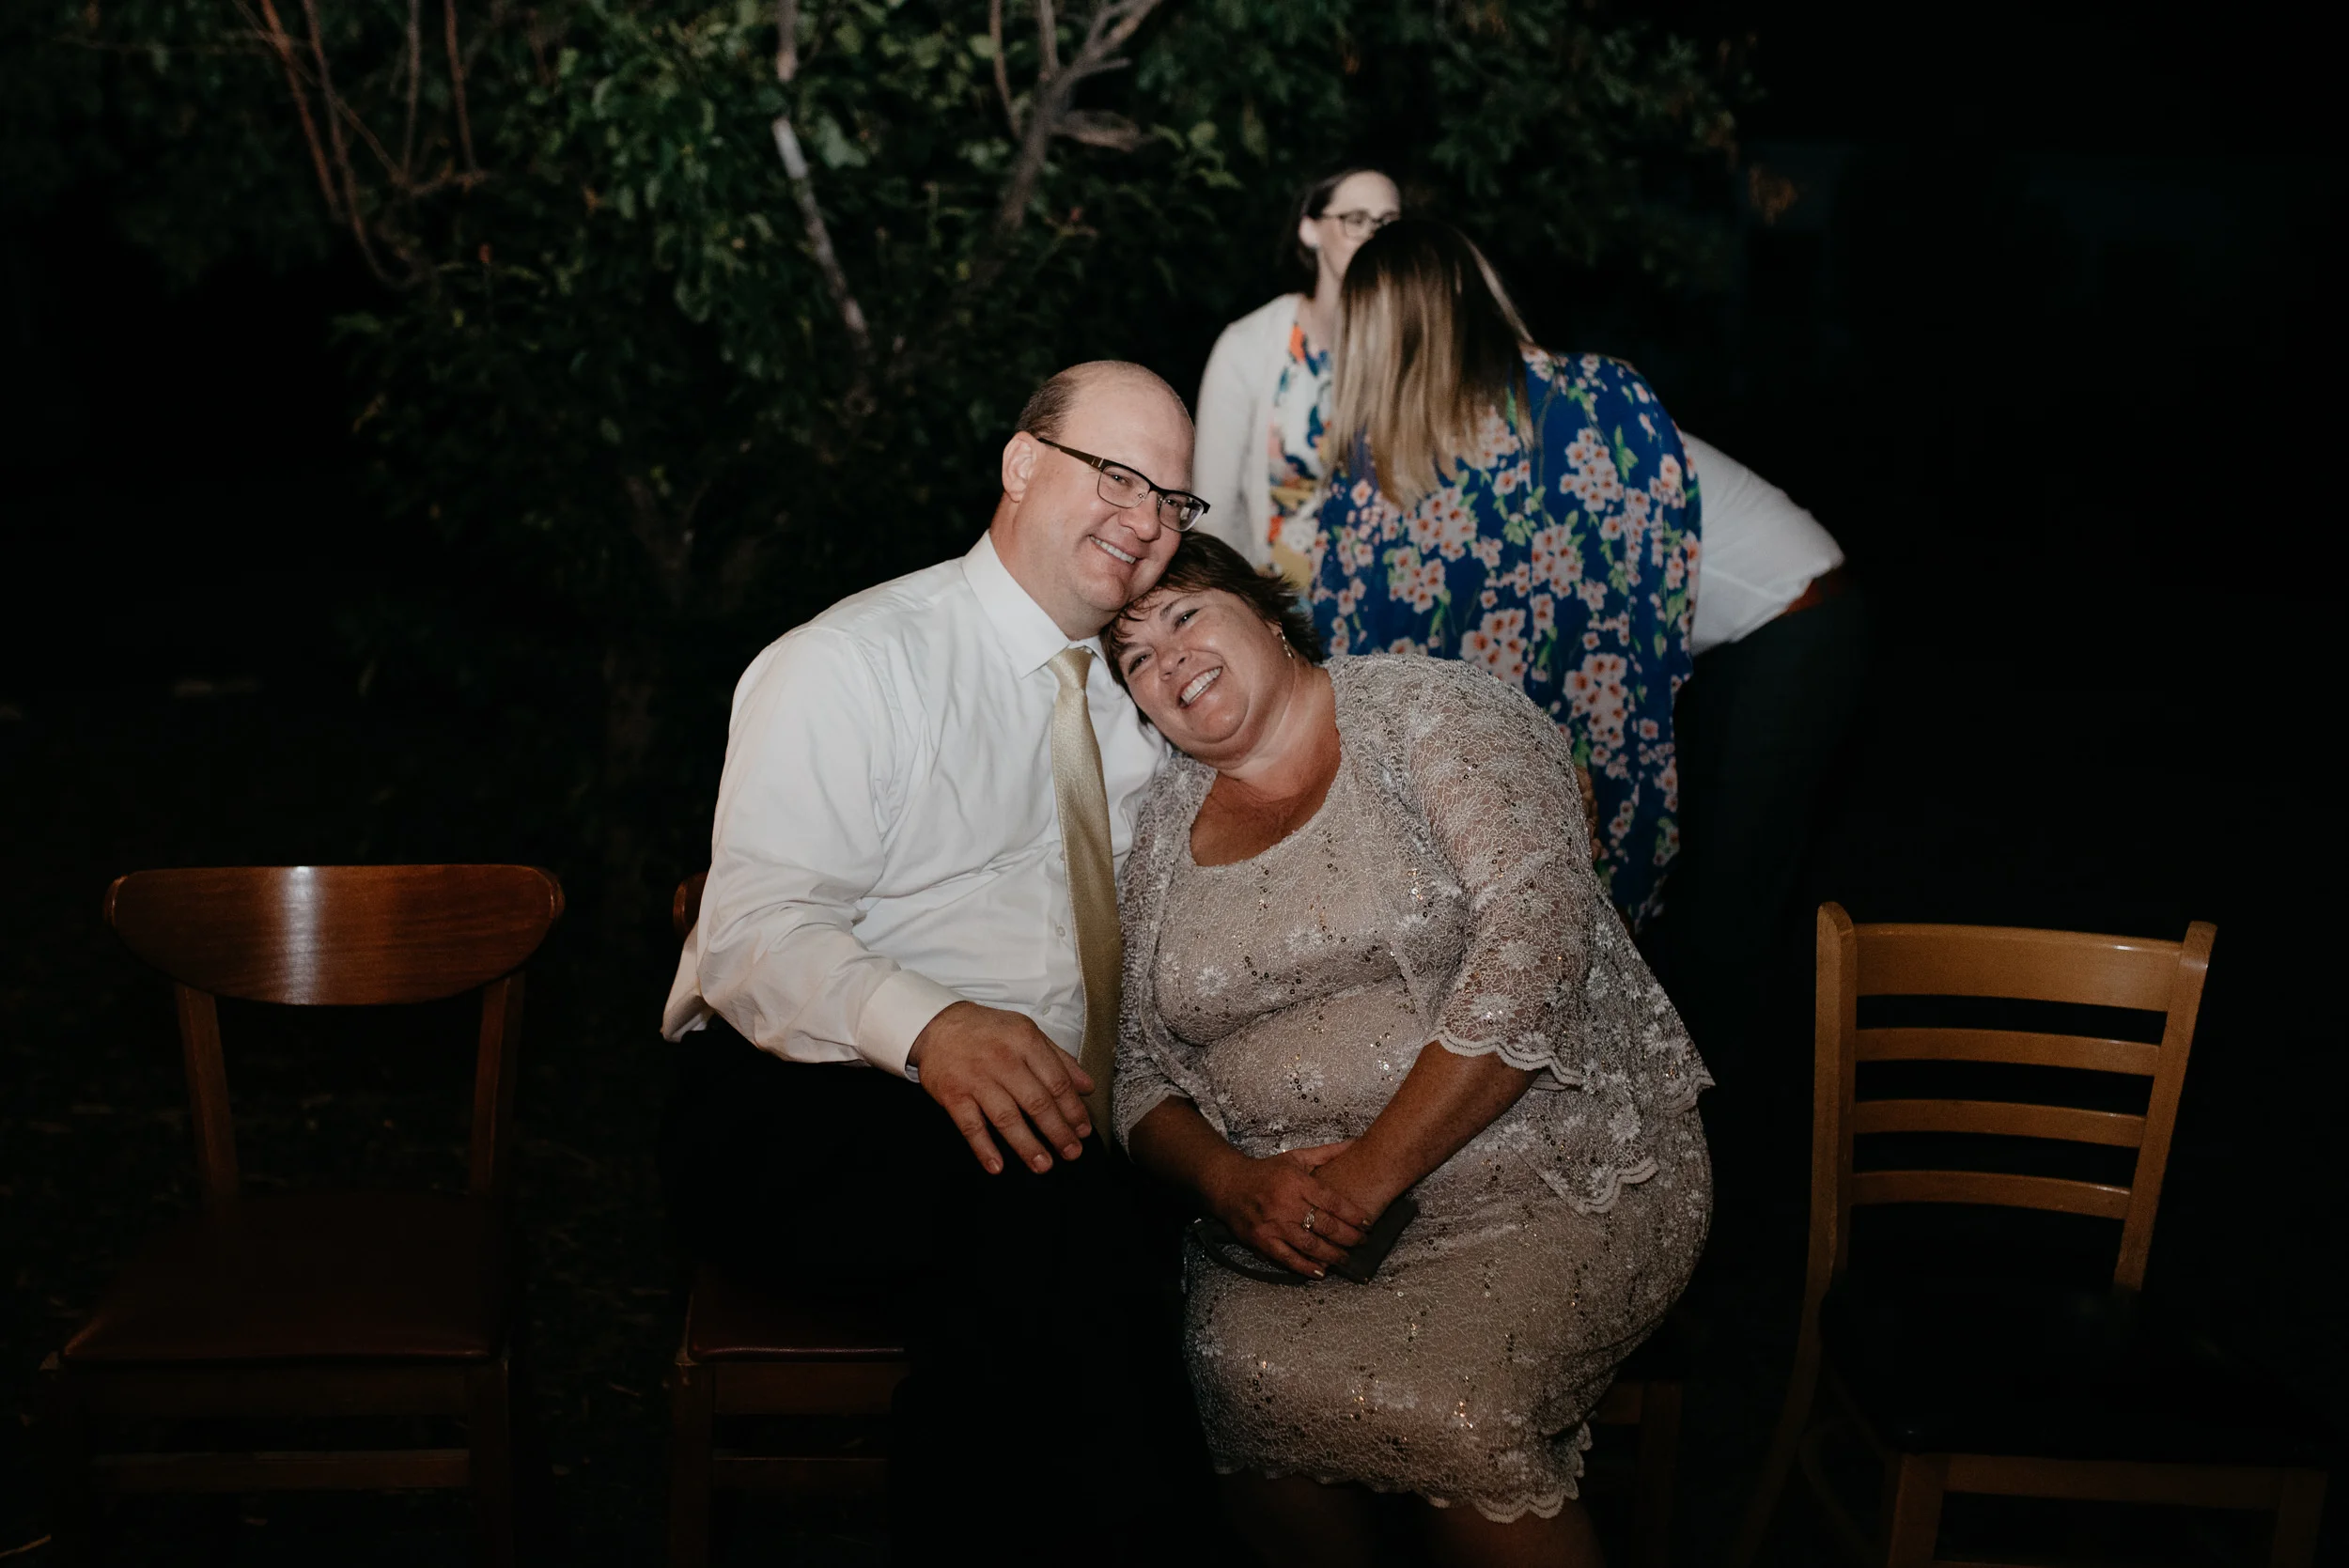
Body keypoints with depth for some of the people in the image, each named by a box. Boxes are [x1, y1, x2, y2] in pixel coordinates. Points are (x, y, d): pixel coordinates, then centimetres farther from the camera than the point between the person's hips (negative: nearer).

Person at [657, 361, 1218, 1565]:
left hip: (1042, 1133, 5)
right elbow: (758, 932, -14)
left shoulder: (1131, 709, 21)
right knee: (1048, 1206, -35)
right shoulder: (852, 664, -1)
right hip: (797, 1118, -5)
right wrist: (932, 1029, -33)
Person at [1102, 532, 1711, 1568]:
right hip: (1289, 1213, 4)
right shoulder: (1160, 836, 13)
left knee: (1449, 1397, -31)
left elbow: (1535, 936, -16)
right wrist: (1231, 1180, -10)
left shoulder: (1425, 711, -3)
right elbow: (1142, 1074, 13)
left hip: (1556, 1176, -3)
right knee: (1240, 1363, -27)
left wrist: (1373, 1169, -19)